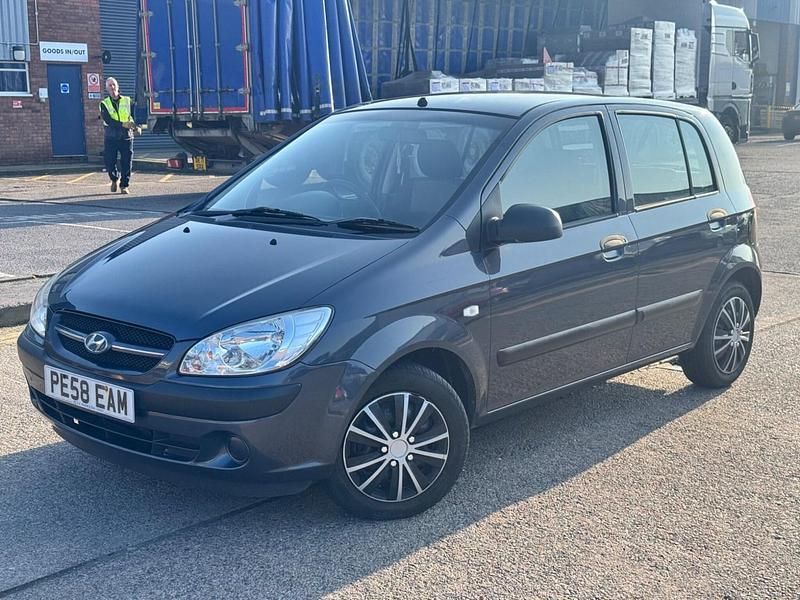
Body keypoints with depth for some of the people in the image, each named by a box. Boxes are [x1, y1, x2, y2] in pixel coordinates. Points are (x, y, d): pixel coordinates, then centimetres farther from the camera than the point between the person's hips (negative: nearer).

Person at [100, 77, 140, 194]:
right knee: (109, 163, 0)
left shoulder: (127, 101, 8)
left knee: (126, 163, -3)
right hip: (110, 138, -1)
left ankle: (124, 185, 11)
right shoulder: (104, 104, 2)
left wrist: (137, 127, -15)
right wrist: (123, 124, -23)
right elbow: (108, 120, -12)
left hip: (126, 137, 1)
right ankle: (115, 179, 29)